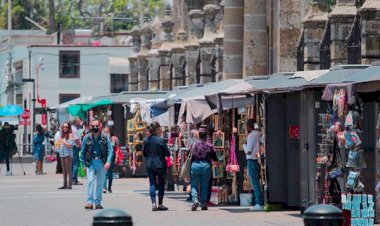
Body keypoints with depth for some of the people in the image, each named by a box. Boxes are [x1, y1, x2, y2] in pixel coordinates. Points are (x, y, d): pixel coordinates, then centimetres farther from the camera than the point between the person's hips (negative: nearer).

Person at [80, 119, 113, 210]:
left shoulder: (105, 138, 3)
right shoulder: (87, 138, 4)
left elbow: (110, 150, -1)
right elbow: (83, 152, 9)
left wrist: (108, 161, -16)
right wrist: (84, 164, 4)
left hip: (101, 162, 1)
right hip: (91, 162, -1)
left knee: (100, 183, 5)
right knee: (90, 180, -15)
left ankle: (98, 202, 14)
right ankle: (89, 202, -19)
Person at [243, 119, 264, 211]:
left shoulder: (251, 135, -12)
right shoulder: (258, 134, 12)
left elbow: (248, 150, -13)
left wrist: (244, 144, 4)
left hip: (251, 161, -8)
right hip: (257, 160, 8)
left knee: (255, 183, -8)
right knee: (255, 183, 14)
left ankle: (259, 204, -11)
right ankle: (258, 203, 14)